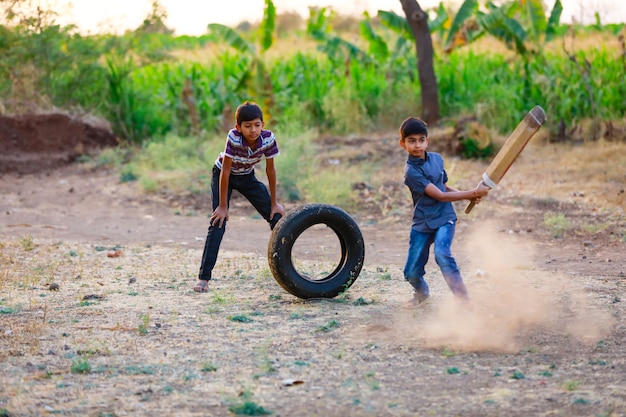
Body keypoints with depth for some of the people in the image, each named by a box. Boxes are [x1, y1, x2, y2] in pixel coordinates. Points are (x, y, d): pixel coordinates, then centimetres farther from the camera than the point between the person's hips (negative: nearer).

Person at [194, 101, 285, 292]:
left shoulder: (268, 138, -27)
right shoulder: (233, 137, -36)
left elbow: (270, 169, -14)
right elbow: (225, 172, -29)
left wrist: (274, 203, -7)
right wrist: (223, 206, -25)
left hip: (247, 177, 4)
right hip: (223, 176, -4)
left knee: (276, 216, 0)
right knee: (218, 223, -16)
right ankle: (204, 277, -15)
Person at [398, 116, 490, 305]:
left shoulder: (437, 159, 2)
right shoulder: (411, 171, -16)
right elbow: (440, 196, -18)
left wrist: (468, 196, 1)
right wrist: (473, 193, -18)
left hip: (444, 219, 2)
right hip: (422, 223, -2)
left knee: (442, 254, -28)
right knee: (411, 273, 0)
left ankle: (464, 301, -27)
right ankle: (422, 292, 37)